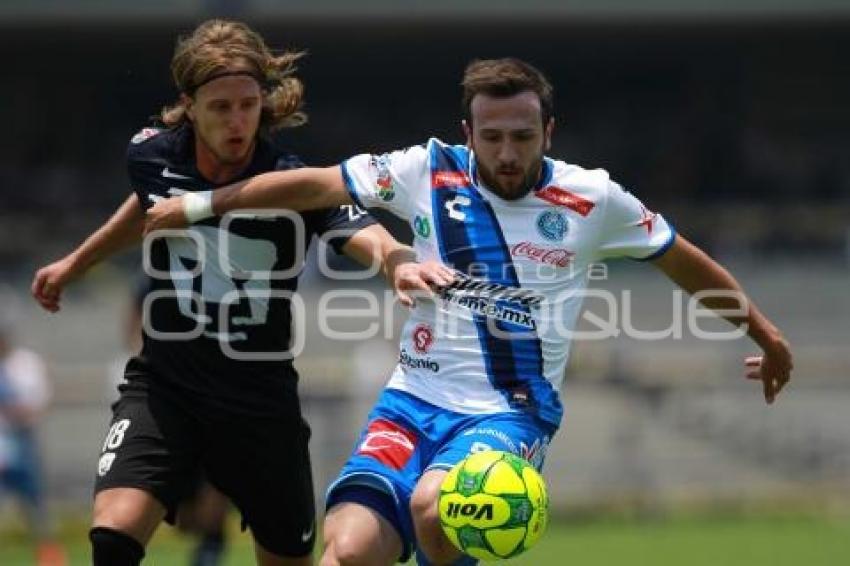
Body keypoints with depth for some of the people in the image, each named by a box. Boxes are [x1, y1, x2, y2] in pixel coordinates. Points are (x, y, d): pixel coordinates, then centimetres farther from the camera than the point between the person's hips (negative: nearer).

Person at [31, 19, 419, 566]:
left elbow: (373, 242, -32)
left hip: (262, 400, -1)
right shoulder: (151, 156, -6)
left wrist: (403, 266, -55)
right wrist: (75, 263, 31)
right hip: (164, 386, 1)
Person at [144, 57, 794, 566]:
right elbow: (315, 184, 8)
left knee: (434, 506, -35)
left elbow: (685, 261, 13)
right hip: (413, 404, 2)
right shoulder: (429, 172, 1)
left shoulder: (593, 199, -1)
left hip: (510, 416, -2)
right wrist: (197, 204, 9)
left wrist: (764, 332, 23)